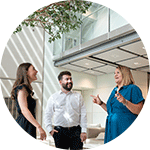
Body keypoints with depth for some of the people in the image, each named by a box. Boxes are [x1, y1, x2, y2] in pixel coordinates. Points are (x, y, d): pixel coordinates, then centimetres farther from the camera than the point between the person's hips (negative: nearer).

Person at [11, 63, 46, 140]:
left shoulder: (27, 89, 21)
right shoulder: (22, 88, -8)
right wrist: (39, 127, -25)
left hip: (28, 124, 9)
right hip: (25, 125, -9)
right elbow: (24, 110, -20)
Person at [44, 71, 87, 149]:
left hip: (76, 131, 1)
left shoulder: (78, 96, 10)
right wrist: (50, 129, -1)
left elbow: (83, 114, 6)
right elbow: (48, 115, 10)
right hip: (59, 131, 0)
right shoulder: (53, 97, 9)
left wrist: (83, 131, -1)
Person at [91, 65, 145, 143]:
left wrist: (125, 102, -29)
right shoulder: (114, 90, 17)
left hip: (125, 127, -7)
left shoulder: (133, 88, -5)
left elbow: (139, 111, -15)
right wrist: (100, 103, 12)